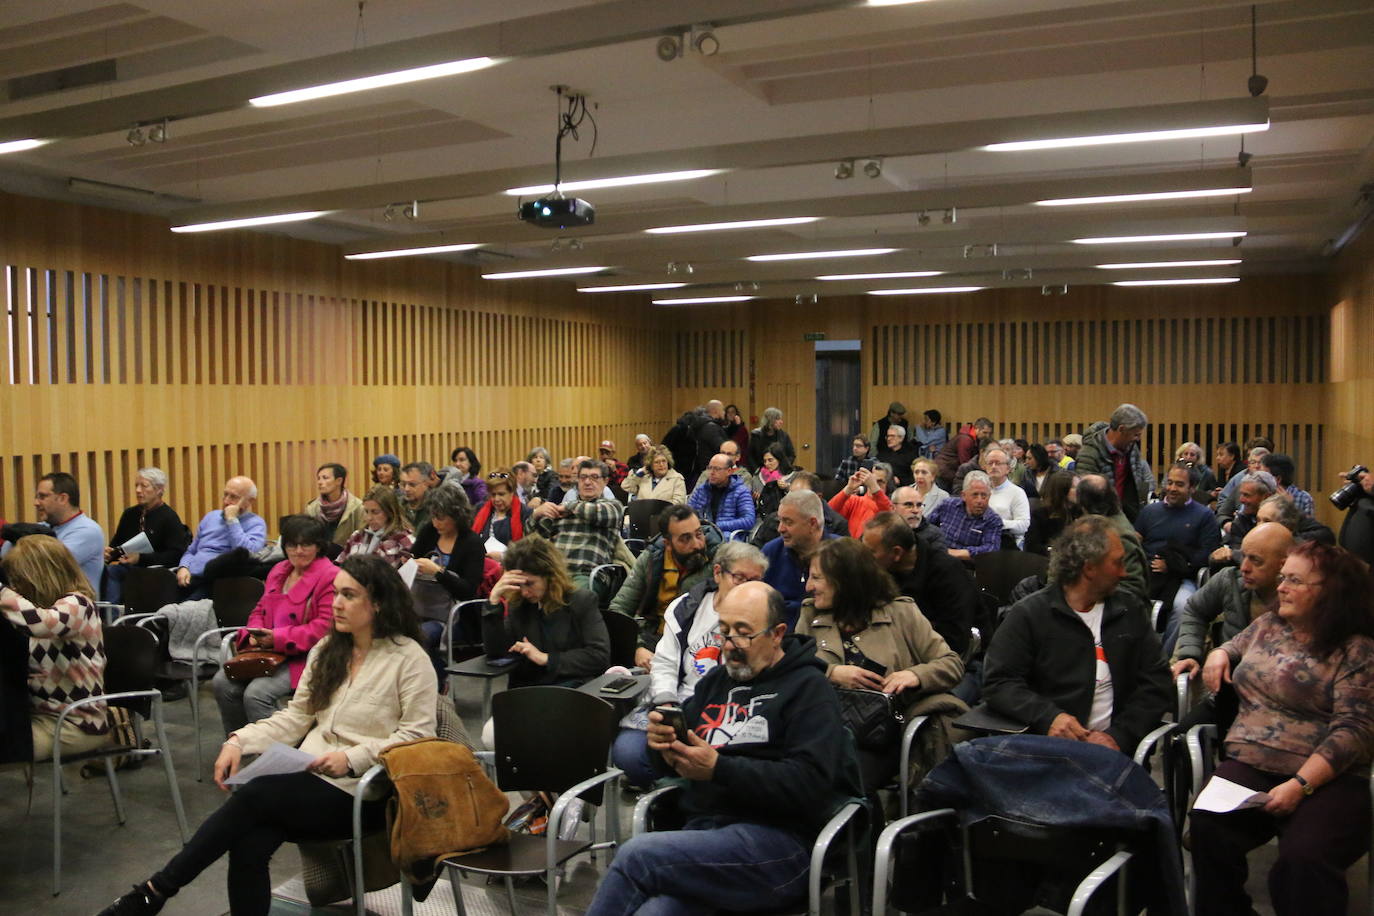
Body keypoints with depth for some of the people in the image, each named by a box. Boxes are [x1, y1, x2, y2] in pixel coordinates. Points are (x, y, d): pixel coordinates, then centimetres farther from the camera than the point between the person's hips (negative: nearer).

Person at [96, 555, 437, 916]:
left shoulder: (409, 658, -6)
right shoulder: (326, 649, 14)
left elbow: (417, 735, -11)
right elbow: (295, 716, 13)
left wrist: (352, 757, -23)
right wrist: (241, 740, -3)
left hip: (362, 792, -5)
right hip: (310, 777, 6)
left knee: (253, 796, -25)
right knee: (250, 842, -25)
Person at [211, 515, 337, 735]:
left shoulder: (330, 577, -10)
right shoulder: (279, 571, 18)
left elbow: (324, 628, -16)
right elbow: (260, 610, 24)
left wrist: (277, 638, -19)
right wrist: (255, 633, 0)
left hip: (304, 657, -8)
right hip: (266, 652, 8)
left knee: (256, 694, -27)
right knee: (222, 683, -9)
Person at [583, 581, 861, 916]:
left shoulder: (808, 688, 1)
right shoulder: (715, 681, 22)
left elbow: (810, 784, -12)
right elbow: (675, 760, 24)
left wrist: (719, 769, -17)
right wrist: (663, 744, 0)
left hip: (777, 840, -5)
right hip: (702, 828, 5)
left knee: (635, 855, -25)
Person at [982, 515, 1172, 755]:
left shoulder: (1129, 612, 16)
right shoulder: (1028, 615, 3)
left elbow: (1156, 681, 10)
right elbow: (997, 682, -2)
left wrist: (1119, 736, -6)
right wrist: (1047, 717, -20)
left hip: (1114, 746, 3)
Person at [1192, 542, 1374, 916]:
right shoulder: (1267, 626, 18)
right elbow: (1233, 646, 41)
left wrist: (1300, 785, -21)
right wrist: (1218, 654, 15)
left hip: (1325, 778, -4)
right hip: (1247, 764, 5)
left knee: (1305, 857, -34)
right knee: (1208, 827, -25)